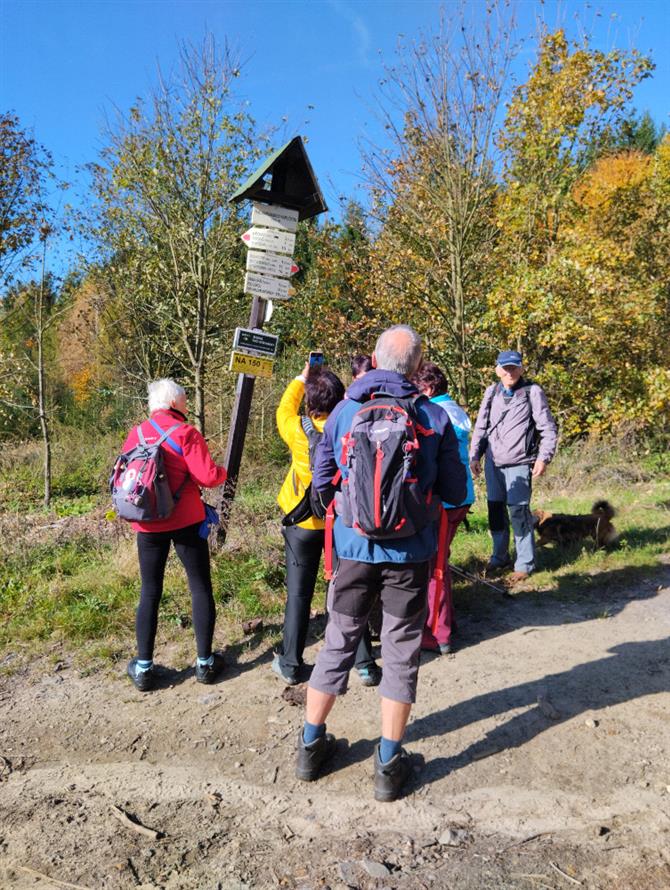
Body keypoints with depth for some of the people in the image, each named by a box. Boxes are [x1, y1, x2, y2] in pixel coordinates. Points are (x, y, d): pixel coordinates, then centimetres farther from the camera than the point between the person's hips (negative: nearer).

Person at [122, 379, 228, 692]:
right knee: (200, 588, 8)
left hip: (148, 525, 4)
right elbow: (207, 477, -16)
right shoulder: (186, 433, -10)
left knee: (150, 592, 12)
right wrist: (224, 472, 4)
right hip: (186, 522, -4)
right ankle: (205, 662, 15)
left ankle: (143, 668, 15)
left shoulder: (135, 434, 3)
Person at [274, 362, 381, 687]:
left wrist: (301, 378, 16)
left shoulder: (300, 432, -17)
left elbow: (285, 410, 3)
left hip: (304, 523, -1)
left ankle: (290, 664, 22)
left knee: (299, 594, 10)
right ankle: (365, 664, 19)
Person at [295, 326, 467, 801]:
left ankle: (311, 746, 30)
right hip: (409, 553, -1)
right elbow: (455, 493, 0)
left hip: (354, 548, 1)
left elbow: (321, 484, 5)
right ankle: (389, 763, 22)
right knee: (401, 653, 12)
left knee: (338, 644, 16)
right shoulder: (435, 417, -6)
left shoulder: (343, 412, -3)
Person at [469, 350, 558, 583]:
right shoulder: (492, 392, 12)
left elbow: (548, 428, -2)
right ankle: (499, 557, 26)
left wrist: (543, 458, -10)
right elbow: (481, 427, 17)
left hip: (519, 463, -5)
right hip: (493, 462, 5)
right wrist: (475, 456, 12)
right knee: (495, 509, 11)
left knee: (519, 512, -6)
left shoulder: (533, 392, -2)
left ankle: (524, 563, 7)